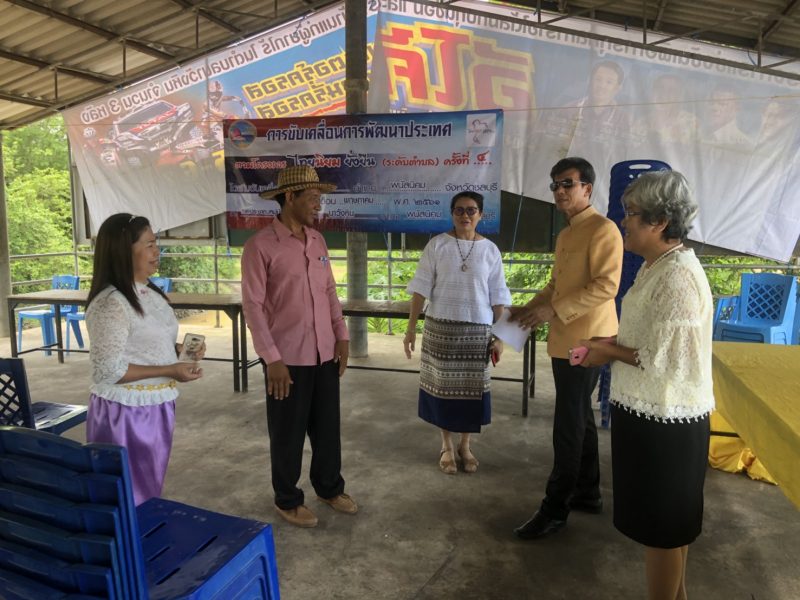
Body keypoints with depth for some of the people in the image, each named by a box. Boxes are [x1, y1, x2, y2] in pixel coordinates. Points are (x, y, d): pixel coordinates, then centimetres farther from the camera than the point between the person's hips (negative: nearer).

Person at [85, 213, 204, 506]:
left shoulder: (150, 293, 7)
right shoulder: (111, 303, -21)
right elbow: (108, 369, -22)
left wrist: (179, 349, 0)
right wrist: (169, 370, -22)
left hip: (155, 407, 9)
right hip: (126, 412, -8)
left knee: (150, 488, 21)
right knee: (130, 497, 6)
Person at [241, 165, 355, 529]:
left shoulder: (317, 241, 8)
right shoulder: (261, 246, -12)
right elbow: (252, 306, -14)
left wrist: (341, 337, 6)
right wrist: (272, 358, -17)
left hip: (325, 354, 6)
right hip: (288, 358, -6)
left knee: (327, 426, 18)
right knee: (288, 433, 10)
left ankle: (330, 488, 39)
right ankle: (287, 500, 31)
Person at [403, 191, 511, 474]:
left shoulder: (490, 250, 2)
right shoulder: (437, 244, -2)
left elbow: (498, 297, 3)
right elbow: (421, 288, -3)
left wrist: (499, 336, 0)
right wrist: (411, 327, -6)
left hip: (477, 329, 1)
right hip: (440, 327, -1)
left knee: (471, 386, 7)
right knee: (442, 384, 6)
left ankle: (465, 444, 27)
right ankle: (446, 445, 24)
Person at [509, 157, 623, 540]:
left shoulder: (603, 230, -12)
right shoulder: (565, 235, 16)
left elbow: (606, 286, -21)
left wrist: (554, 310, -23)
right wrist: (530, 308, 7)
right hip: (564, 341, 9)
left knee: (568, 428, -3)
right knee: (580, 419, 17)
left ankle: (554, 510, 7)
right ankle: (587, 493, 31)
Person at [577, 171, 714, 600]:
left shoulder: (677, 278, -24)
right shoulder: (657, 267, 8)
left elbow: (665, 361, -25)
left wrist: (612, 352, -12)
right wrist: (610, 347, 2)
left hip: (664, 422, -10)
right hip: (652, 414, 10)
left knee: (662, 525, 8)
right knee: (669, 521, 24)